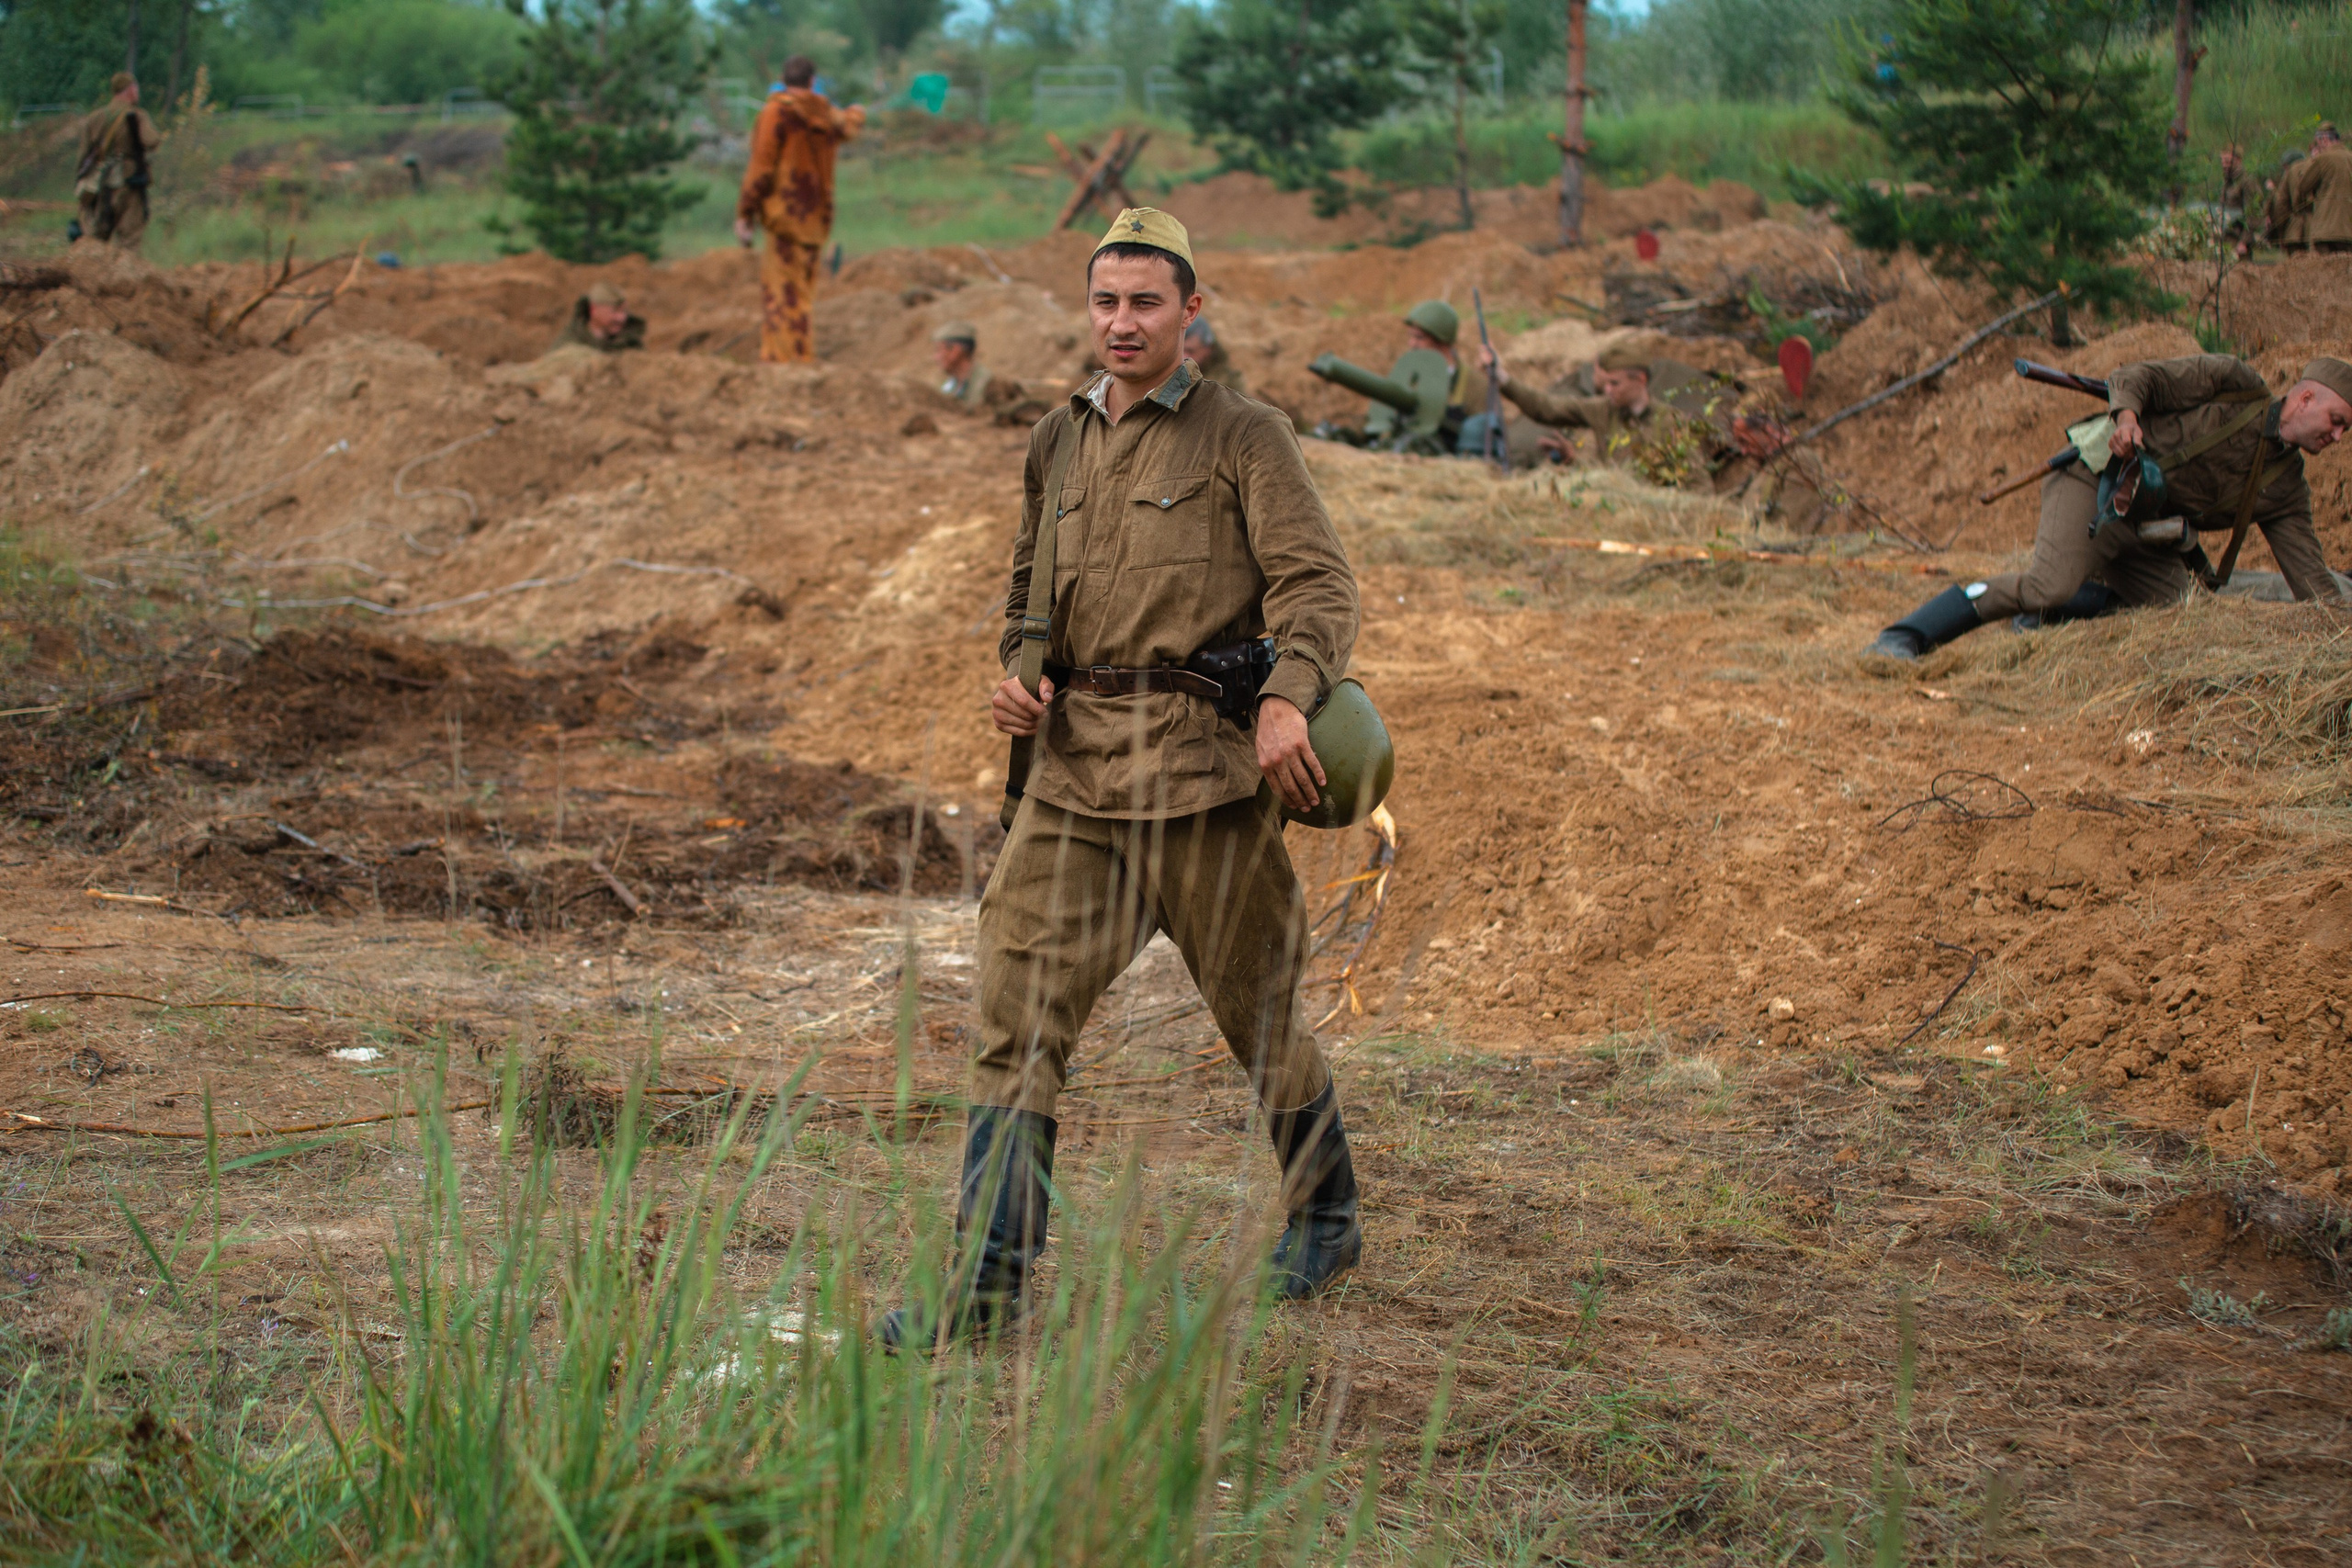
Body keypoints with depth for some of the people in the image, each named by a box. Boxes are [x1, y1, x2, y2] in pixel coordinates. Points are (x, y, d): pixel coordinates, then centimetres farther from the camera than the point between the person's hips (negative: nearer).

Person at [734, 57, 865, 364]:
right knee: (804, 293, 13)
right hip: (817, 218, 6)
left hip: (786, 214, -6)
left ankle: (781, 358, -16)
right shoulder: (828, 116, 10)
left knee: (781, 292, -9)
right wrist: (856, 112, 61)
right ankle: (804, 358, 13)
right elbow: (852, 123, 36)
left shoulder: (777, 112, -8)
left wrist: (744, 213, -8)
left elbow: (761, 168, -13)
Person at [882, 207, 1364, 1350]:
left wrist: (1287, 699, -29)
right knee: (1018, 1007, -5)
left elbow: (1319, 583, -11)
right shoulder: (1057, 443, 13)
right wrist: (1016, 676, 6)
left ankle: (1325, 1217, 32)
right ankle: (988, 1279, -4)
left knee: (1256, 1005, 9)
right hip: (1074, 762, 5)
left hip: (1199, 763, -5)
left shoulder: (1244, 438, -3)